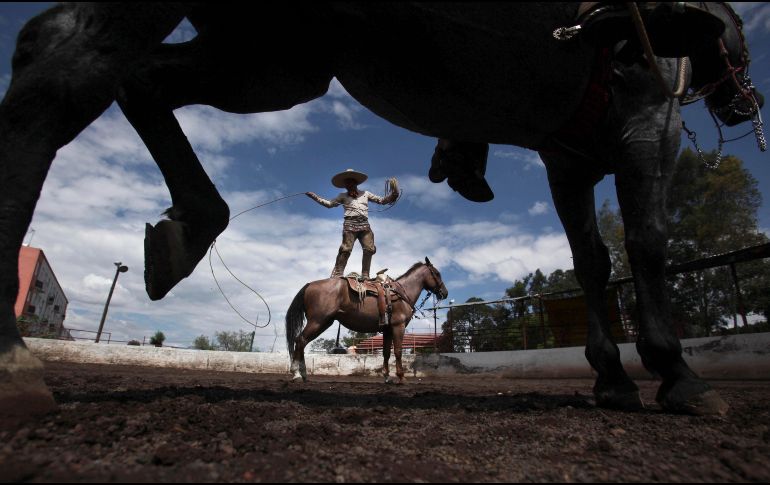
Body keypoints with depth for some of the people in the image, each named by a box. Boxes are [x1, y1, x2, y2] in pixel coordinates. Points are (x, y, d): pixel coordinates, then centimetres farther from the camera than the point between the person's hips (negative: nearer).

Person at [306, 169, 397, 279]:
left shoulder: (365, 194, 23)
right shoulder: (343, 196, 20)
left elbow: (382, 200, 21)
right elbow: (329, 204, 17)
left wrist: (392, 194, 4)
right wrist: (314, 196, 10)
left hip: (364, 225, 3)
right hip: (350, 225, -2)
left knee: (369, 249, -8)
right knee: (346, 249, -15)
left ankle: (365, 276, 0)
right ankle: (336, 276, -17)